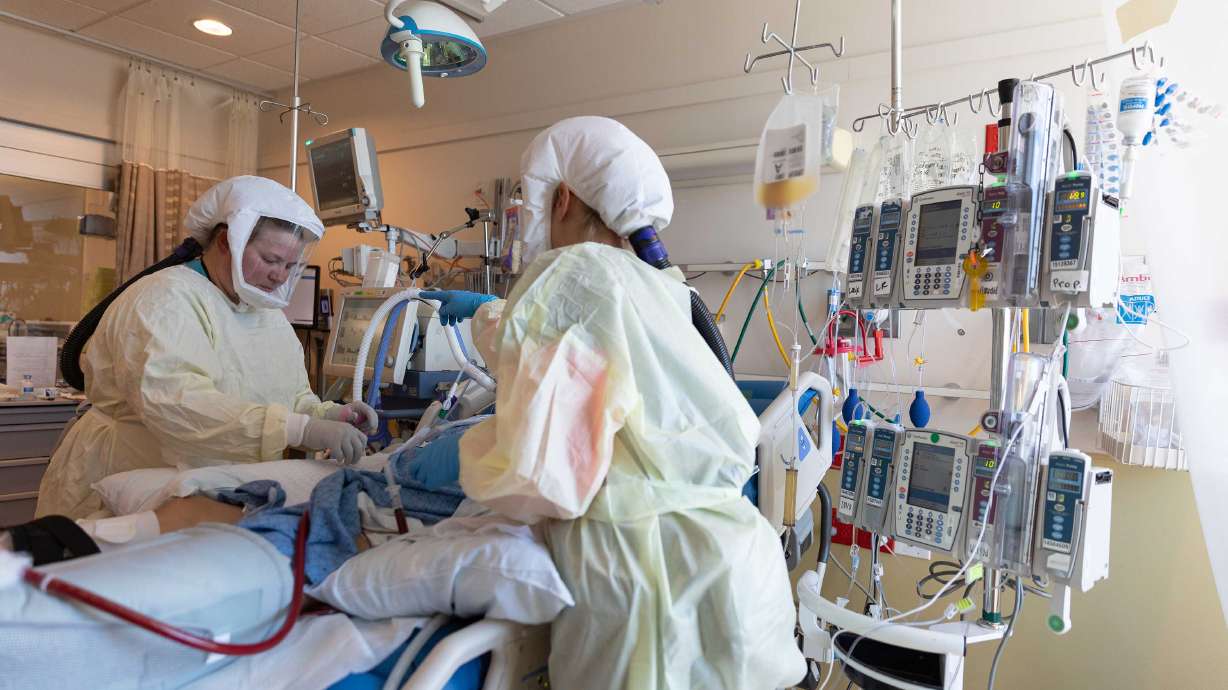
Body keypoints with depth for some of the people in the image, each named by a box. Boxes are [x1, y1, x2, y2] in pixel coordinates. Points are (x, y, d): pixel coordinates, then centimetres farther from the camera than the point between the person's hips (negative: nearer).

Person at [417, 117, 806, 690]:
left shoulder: (568, 273, -13)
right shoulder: (652, 283, 10)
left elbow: (542, 467, -22)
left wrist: (460, 460, -2)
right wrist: (484, 311, 42)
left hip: (645, 567, -7)